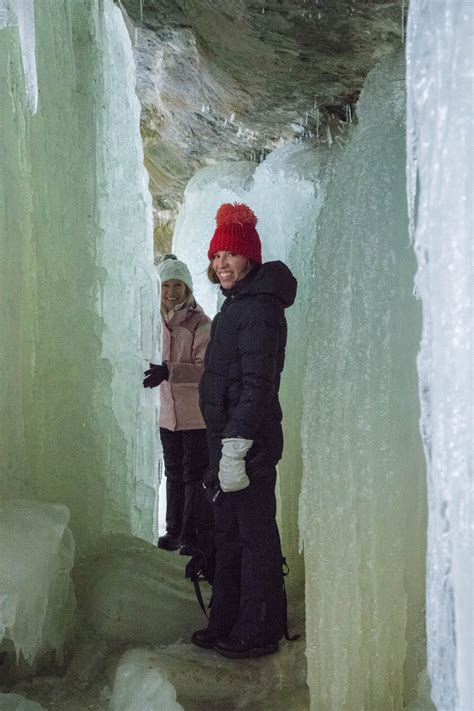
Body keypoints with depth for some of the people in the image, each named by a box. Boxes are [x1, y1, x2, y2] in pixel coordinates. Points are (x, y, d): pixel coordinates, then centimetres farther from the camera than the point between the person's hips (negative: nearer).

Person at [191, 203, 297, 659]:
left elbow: (256, 385, -23)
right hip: (226, 435, 10)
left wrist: (235, 450, -25)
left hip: (248, 442, -10)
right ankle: (226, 624, 29)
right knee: (229, 533, 17)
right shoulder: (237, 304, 16)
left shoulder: (259, 308, -16)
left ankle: (259, 633, 13)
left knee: (255, 536, 0)